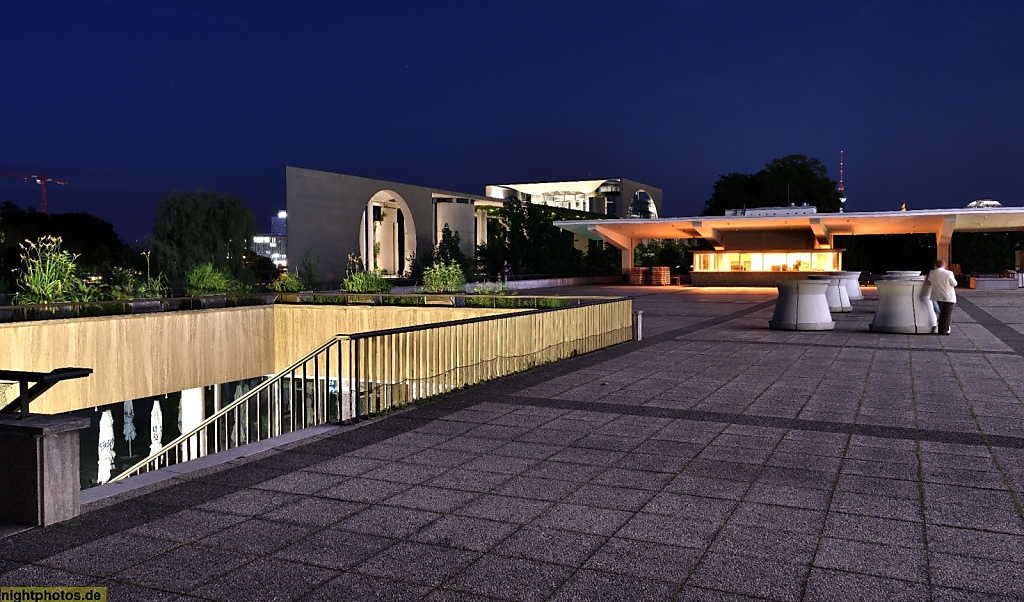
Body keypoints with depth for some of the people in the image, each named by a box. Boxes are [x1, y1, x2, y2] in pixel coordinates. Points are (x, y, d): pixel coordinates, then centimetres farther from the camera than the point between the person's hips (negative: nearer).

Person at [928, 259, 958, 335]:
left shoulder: (932, 273, -3)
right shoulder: (948, 273, -14)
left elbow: (929, 280, 13)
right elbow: (954, 284, -5)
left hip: (938, 296, 4)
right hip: (948, 297, -4)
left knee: (942, 312, 19)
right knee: (947, 314, 4)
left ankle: (941, 329, 21)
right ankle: (944, 330, 0)